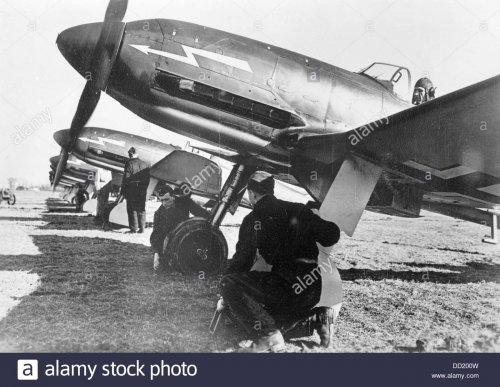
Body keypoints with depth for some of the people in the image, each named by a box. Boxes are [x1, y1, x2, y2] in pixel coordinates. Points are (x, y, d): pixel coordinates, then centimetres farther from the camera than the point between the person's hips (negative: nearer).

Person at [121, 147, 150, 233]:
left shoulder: (129, 163, -10)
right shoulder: (145, 164, 6)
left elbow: (126, 178, -12)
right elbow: (148, 178, 8)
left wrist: (124, 191, -7)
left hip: (132, 190, -4)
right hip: (143, 190, 5)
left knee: (132, 210, 3)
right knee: (141, 209, 12)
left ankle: (134, 228, 2)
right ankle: (141, 228, 13)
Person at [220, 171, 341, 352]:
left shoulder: (253, 220, 0)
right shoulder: (297, 209, 12)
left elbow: (243, 259, 2)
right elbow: (332, 235, 11)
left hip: (289, 287, -7)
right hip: (315, 292, 7)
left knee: (229, 283, -6)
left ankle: (268, 335, -16)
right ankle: (315, 318, 16)